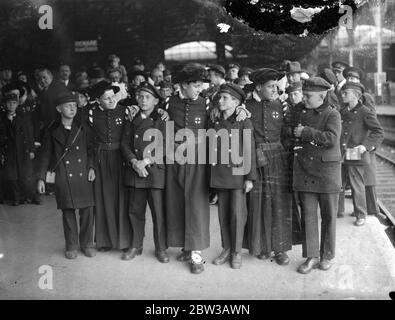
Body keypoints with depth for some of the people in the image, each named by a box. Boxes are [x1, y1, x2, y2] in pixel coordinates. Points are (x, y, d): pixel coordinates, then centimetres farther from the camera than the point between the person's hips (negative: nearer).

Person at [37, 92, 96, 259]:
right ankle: (71, 245, 18)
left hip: (83, 176, 1)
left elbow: (90, 149, 12)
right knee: (68, 212, 4)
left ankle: (87, 244, 17)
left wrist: (91, 167, -3)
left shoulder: (82, 129, 8)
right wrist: (41, 178, 6)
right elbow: (46, 155, 8)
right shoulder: (53, 131, 5)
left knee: (87, 211, 1)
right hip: (63, 178, -1)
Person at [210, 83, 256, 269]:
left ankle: (237, 252, 14)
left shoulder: (244, 123, -5)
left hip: (237, 173, -4)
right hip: (219, 173, 5)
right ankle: (226, 249, 21)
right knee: (223, 213, 9)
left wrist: (250, 177, -9)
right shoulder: (216, 122, 9)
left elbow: (249, 151, -6)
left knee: (237, 214, 1)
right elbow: (212, 148, 13)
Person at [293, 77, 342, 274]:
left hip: (327, 171, -4)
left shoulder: (333, 115, -5)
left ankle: (327, 255, 22)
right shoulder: (303, 114, 11)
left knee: (328, 215, 7)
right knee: (308, 214, 3)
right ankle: (311, 256, 12)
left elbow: (332, 139, -22)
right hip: (304, 171, 4)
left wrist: (305, 132, -18)